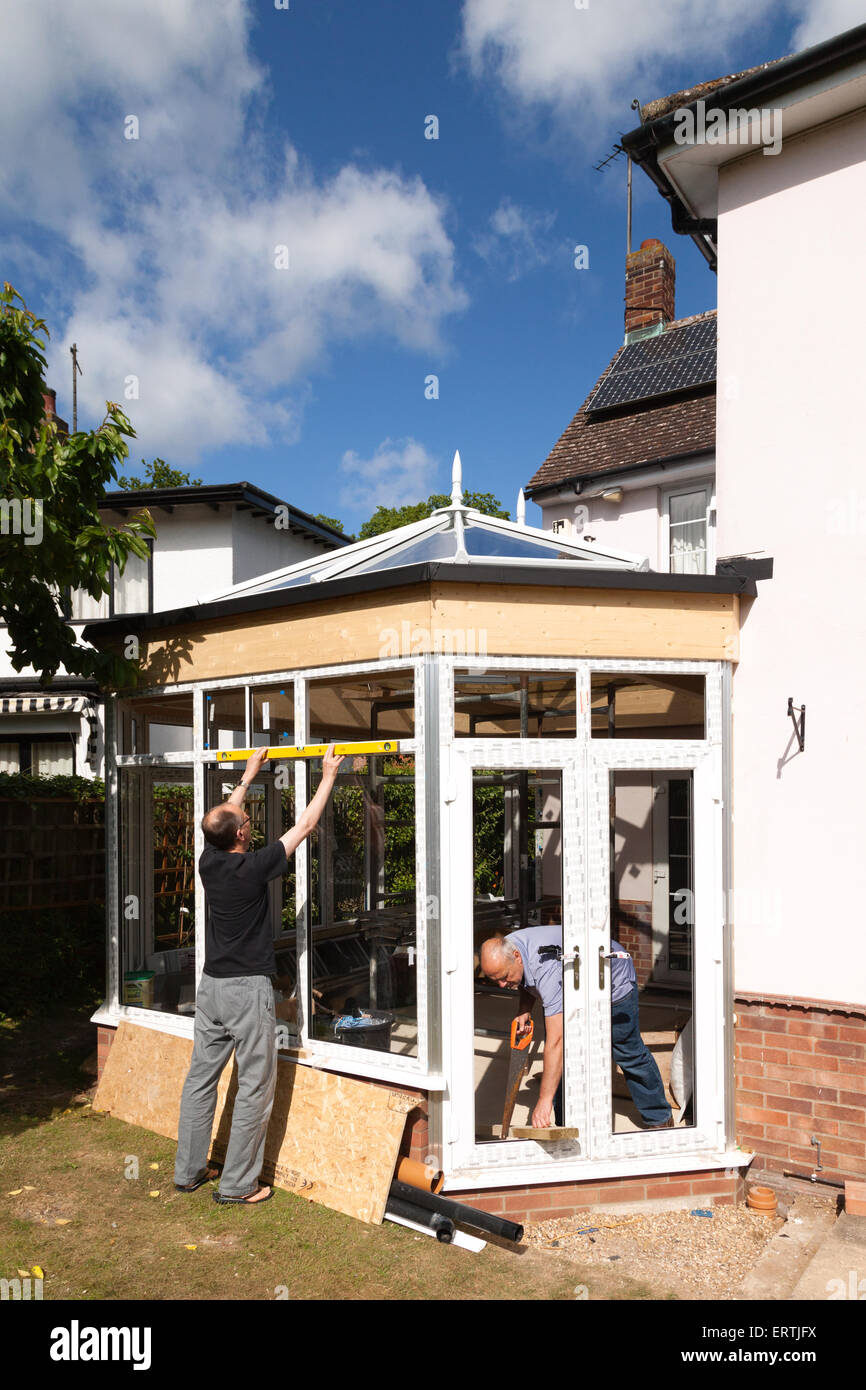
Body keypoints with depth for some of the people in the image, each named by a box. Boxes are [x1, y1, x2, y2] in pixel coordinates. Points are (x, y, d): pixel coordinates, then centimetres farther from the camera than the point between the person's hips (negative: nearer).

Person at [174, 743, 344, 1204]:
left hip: (211, 987, 7)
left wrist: (248, 774, 30)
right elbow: (305, 825, -10)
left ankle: (188, 1170, 25)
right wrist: (328, 777, 1)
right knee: (255, 1086, 3)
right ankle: (237, 1183, 9)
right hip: (248, 989, -7)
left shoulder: (209, 862, -2)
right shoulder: (253, 868, -17)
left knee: (201, 1078, 15)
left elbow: (223, 817, 18)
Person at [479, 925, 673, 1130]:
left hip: (614, 980, -7)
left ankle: (658, 1118, 28)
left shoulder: (546, 968, -46)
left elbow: (556, 1042, -47)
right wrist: (523, 1011, -14)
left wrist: (544, 1100, -46)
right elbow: (527, 982, 6)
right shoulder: (505, 949, -21)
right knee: (564, 1055, -2)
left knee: (629, 1054, 7)